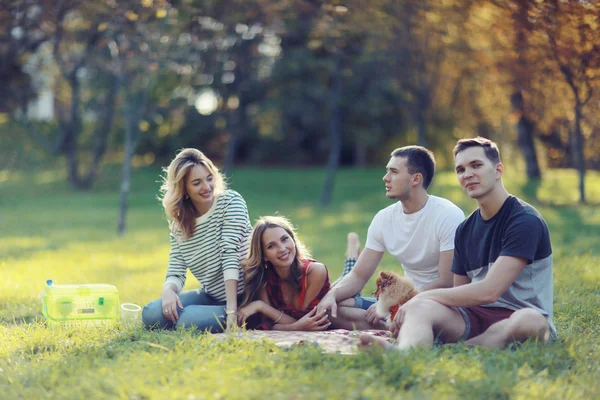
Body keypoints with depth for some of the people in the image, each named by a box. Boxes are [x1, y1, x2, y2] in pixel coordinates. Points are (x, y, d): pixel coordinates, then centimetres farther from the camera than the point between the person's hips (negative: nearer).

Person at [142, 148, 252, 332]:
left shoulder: (230, 201, -11)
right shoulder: (178, 221, 4)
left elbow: (230, 254, -21)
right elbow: (176, 272, -1)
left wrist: (232, 309, -28)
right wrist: (168, 290, -26)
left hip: (242, 297, -5)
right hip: (210, 296, 5)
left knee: (188, 320, -29)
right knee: (151, 314, -12)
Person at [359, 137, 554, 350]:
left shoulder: (525, 220, -11)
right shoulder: (465, 230, 14)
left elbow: (488, 291, -19)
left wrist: (426, 296, -9)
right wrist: (419, 301, -3)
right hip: (475, 317, 6)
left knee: (530, 321, -40)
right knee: (419, 307, -22)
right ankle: (402, 352, -60)